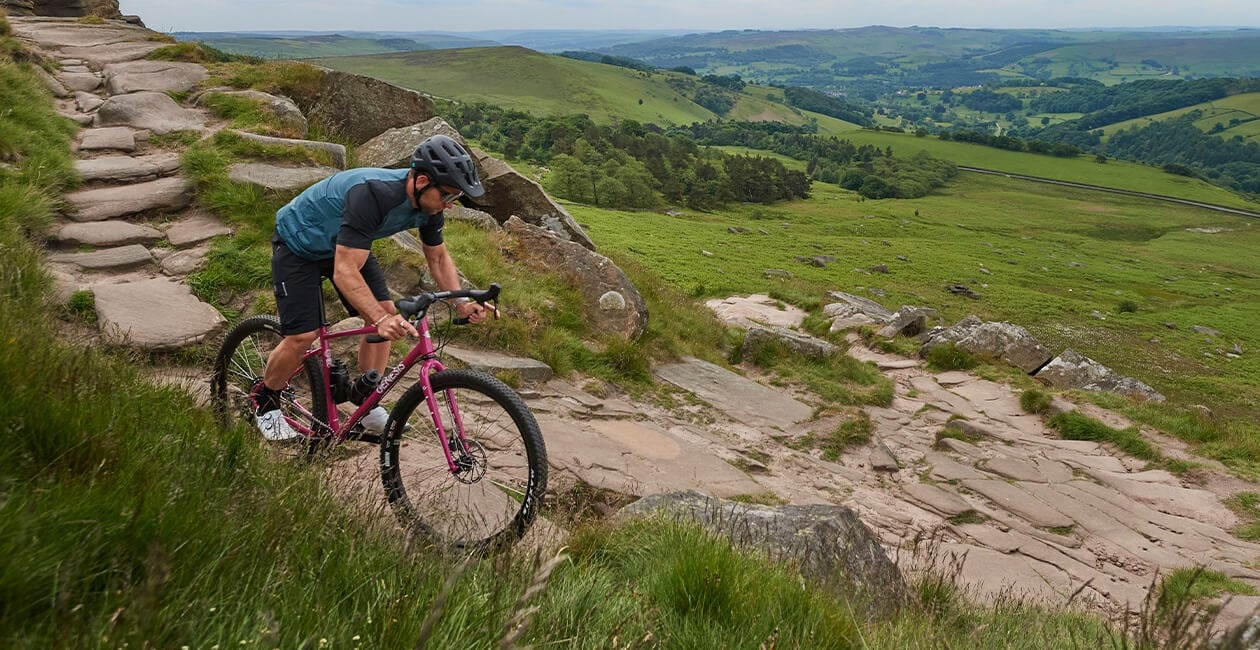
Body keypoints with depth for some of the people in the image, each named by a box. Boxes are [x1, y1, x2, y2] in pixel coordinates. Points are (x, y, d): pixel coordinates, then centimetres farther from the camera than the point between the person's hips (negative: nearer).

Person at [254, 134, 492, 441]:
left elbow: (438, 257, -2)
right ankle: (265, 403, 15)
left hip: (343, 243, 7)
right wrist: (380, 319, -55)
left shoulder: (428, 202, -18)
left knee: (388, 313, -6)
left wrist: (461, 301, -17)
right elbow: (344, 271, -44)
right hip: (297, 243, -7)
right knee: (302, 336, -13)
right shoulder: (372, 194, -42)